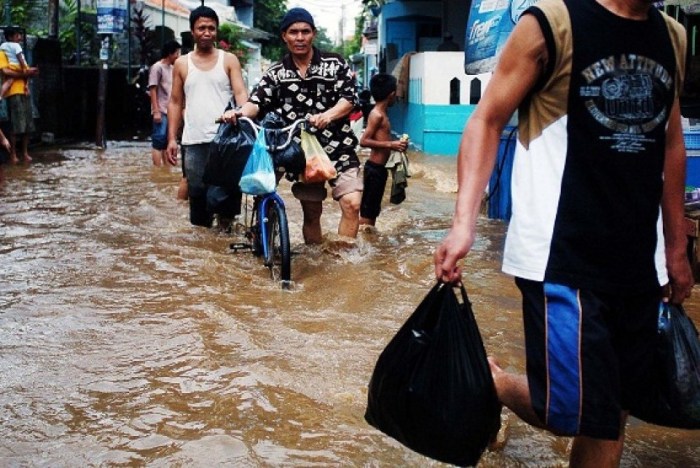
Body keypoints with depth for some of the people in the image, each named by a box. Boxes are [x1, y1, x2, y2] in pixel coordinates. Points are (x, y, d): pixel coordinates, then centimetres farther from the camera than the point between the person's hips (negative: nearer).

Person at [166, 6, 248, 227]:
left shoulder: (229, 60, 6)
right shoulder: (182, 64, 11)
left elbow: (241, 93, -4)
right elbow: (175, 102, 12)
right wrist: (172, 138, 4)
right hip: (193, 141, 1)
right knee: (197, 190, 4)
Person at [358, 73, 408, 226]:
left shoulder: (381, 114, 13)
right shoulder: (377, 114, -15)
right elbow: (364, 141, -22)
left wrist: (396, 144, 10)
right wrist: (391, 144, -23)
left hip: (379, 168, 10)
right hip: (374, 168, -10)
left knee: (373, 209, 15)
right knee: (367, 210, -5)